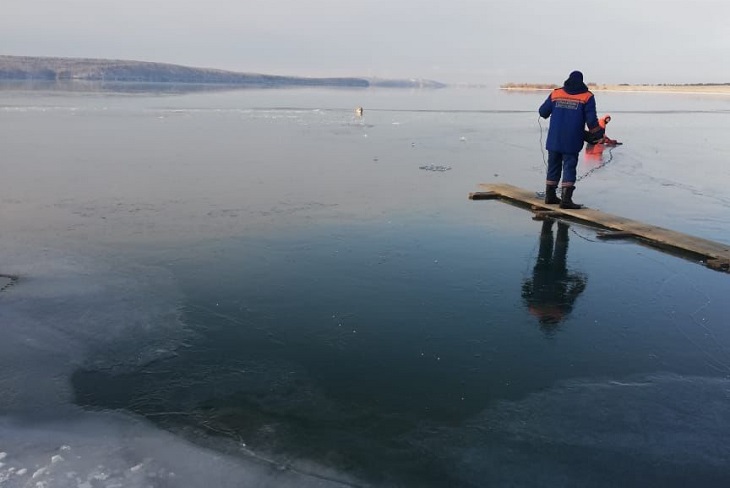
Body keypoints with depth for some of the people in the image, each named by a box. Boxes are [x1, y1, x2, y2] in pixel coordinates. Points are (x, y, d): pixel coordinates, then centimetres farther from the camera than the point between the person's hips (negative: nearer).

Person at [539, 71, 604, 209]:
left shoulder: (555, 93, 7)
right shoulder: (587, 96, 0)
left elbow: (543, 112, 11)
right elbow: (591, 120, -5)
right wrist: (596, 134, 9)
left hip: (554, 139, 3)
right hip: (572, 141, -3)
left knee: (553, 166, 13)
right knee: (569, 167, -1)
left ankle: (550, 195, 21)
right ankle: (566, 199, -7)